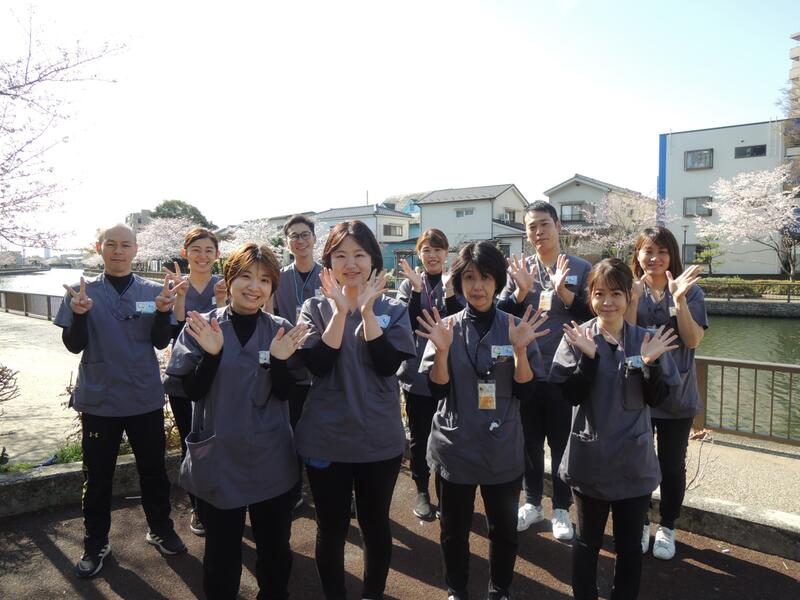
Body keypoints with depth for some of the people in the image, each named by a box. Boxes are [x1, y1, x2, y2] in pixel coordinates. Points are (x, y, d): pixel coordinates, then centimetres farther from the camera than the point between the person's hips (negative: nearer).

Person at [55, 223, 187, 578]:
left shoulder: (153, 291, -2)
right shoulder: (83, 292, -3)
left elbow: (161, 342, -4)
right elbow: (74, 345, -6)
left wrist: (163, 312, -23)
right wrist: (79, 313, -25)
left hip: (145, 398, 1)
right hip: (99, 399, 0)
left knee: (153, 469, 14)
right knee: (97, 475, 12)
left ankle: (160, 530, 33)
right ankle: (95, 544, 30)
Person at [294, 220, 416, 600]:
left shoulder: (393, 309, 0)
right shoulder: (315, 308, 0)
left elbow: (388, 364, -14)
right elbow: (317, 364, -14)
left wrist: (367, 309, -18)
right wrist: (342, 309, -19)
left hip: (380, 438, 1)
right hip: (326, 438, 0)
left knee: (375, 525, 16)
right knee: (331, 528, 13)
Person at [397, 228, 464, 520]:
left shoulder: (456, 283, 2)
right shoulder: (408, 285, 3)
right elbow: (407, 325, -10)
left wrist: (449, 290, -22)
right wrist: (417, 289, -20)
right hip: (417, 372, 1)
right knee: (419, 435, 10)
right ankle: (422, 491, 27)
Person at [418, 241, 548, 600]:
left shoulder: (517, 327, -3)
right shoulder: (446, 327, -4)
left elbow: (526, 392, -7)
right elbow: (437, 390, -8)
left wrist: (519, 349, -21)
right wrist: (442, 350, -24)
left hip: (503, 450, 1)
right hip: (455, 448, 0)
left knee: (504, 527, 15)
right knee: (454, 528, 14)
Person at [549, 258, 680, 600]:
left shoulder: (647, 339, -2)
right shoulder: (577, 337, -8)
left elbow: (657, 398, -2)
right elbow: (571, 395, -13)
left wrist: (650, 364, -19)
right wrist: (589, 356, -25)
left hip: (634, 460, 2)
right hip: (590, 459, -1)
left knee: (630, 543, 16)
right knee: (587, 540, 16)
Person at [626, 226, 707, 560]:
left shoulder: (690, 290, -2)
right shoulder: (631, 289, -2)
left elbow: (693, 339, -12)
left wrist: (679, 298, -22)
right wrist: (634, 298, -24)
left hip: (677, 393, 0)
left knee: (672, 464, 11)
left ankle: (667, 528, 30)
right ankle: (639, 524, 30)